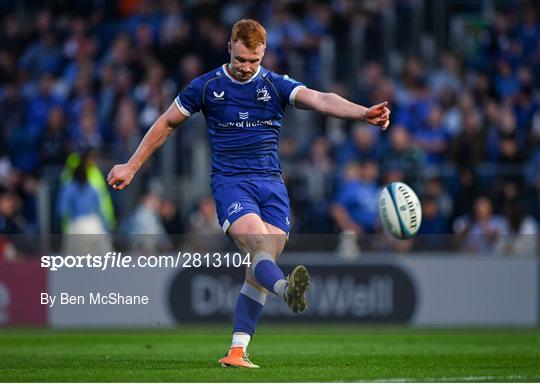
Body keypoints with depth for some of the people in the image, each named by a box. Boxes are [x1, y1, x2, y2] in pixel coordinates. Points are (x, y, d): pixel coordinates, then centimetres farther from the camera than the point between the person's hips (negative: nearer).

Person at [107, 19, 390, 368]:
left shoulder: (276, 85, 5)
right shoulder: (206, 86, 4)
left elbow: (320, 100, -12)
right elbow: (167, 123, 16)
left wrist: (364, 113, -30)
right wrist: (131, 167, 18)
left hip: (272, 183, 3)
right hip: (230, 182, -3)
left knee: (261, 266, -4)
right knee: (258, 247, -28)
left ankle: (237, 351, 1)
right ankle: (288, 291, -59)